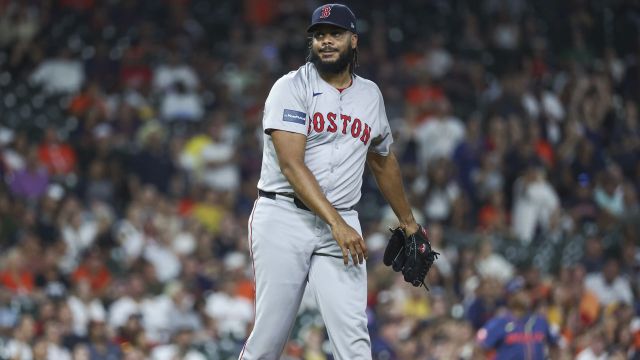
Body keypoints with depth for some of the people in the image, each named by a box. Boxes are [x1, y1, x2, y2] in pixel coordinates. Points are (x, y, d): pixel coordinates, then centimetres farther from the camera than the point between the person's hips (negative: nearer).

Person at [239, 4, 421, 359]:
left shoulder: (370, 95, 14)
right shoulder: (292, 88, -4)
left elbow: (383, 161, 29)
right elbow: (291, 164, -15)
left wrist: (407, 221, 33)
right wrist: (337, 225, -22)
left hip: (342, 222, 4)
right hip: (284, 219, -4)